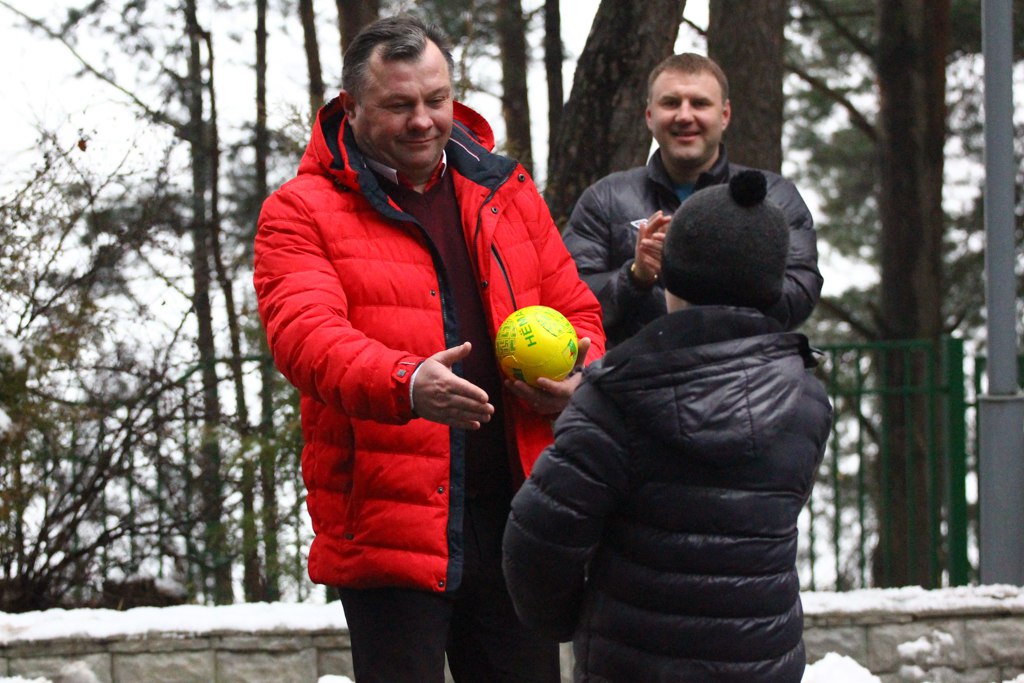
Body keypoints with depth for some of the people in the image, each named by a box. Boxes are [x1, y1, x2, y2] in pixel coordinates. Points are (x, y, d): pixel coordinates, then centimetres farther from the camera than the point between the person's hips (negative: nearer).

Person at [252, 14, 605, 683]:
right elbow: (306, 333, -18)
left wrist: (577, 375, -6)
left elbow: (576, 308, 19)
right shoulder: (301, 211, -3)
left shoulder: (505, 189, 13)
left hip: (515, 515, 5)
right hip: (387, 520, -4)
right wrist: (406, 385, -37)